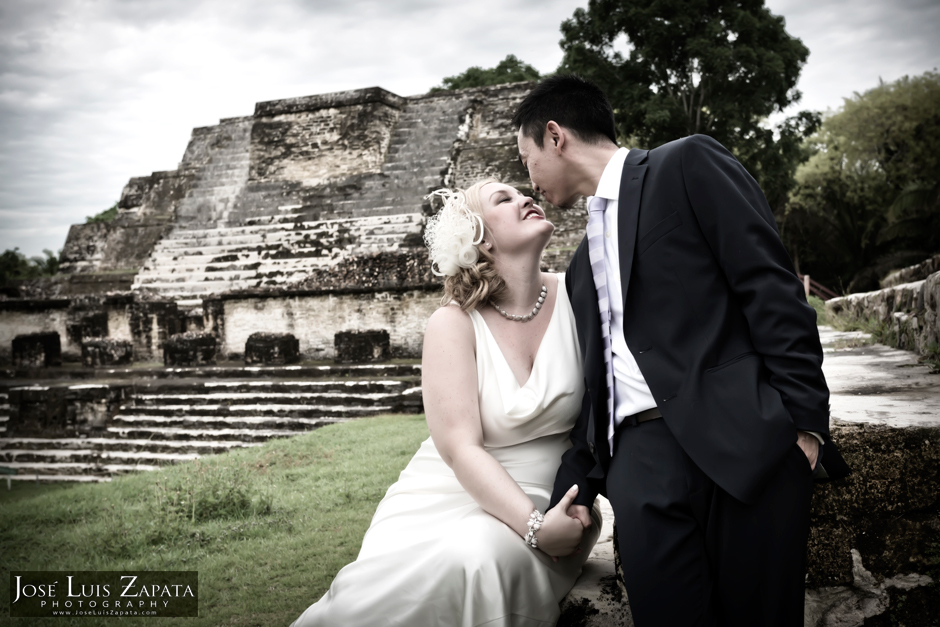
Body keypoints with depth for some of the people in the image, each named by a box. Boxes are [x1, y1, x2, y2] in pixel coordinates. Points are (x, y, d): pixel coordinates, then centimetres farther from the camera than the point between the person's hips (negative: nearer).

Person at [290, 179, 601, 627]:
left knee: (477, 559, -31)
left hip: (545, 502, 1)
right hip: (454, 492, 0)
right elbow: (461, 449, -14)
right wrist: (535, 527, -25)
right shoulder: (453, 325, -8)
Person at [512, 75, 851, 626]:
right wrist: (579, 479, 12)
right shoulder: (582, 268, 25)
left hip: (743, 437, -4)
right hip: (640, 448, 5)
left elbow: (770, 286, -4)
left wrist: (803, 416, -12)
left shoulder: (689, 164, 5)